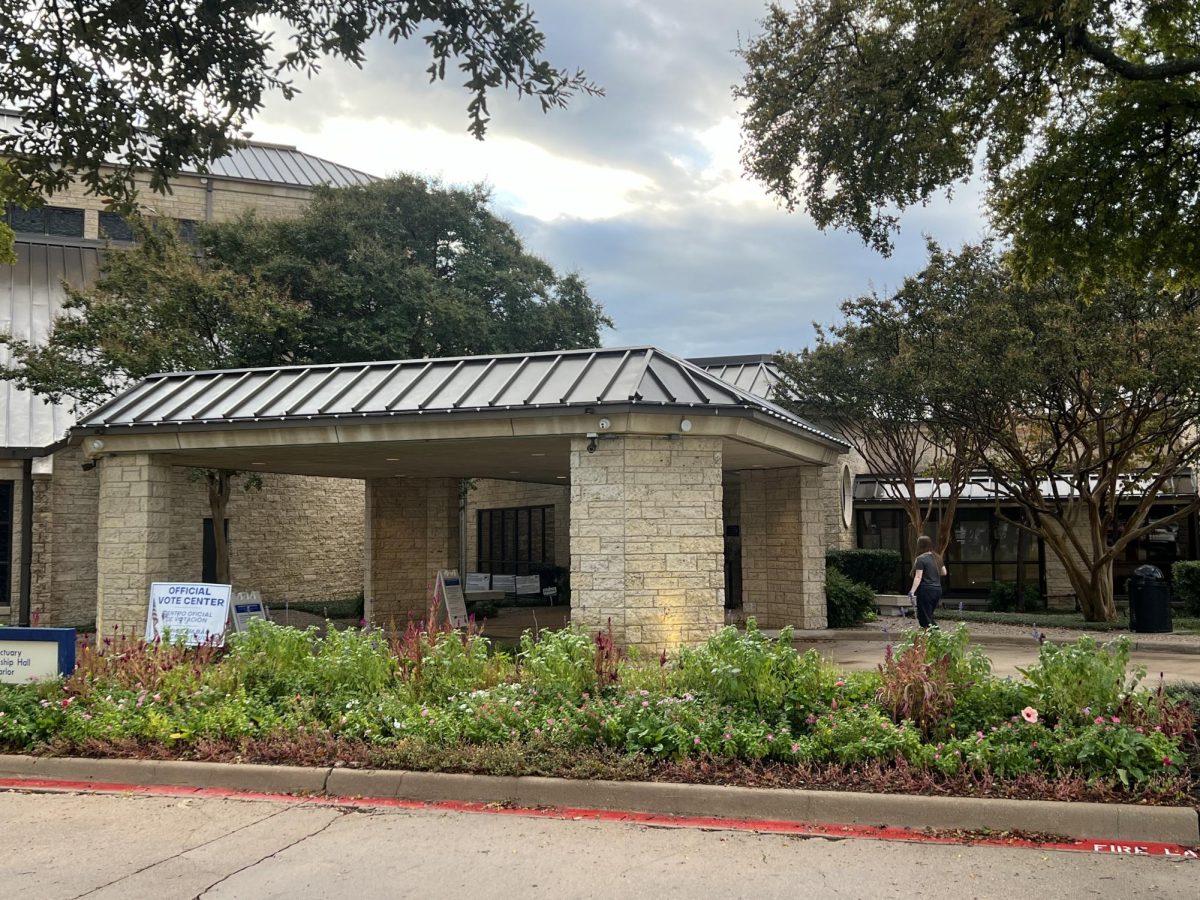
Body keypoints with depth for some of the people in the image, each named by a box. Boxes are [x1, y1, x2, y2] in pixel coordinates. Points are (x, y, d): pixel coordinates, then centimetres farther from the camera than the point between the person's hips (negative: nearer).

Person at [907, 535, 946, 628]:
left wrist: (912, 591, -18)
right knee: (929, 615, 18)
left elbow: (918, 577, -17)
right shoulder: (937, 558, 10)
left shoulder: (920, 559, -11)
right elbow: (944, 572, 19)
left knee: (924, 617, -1)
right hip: (937, 589, 7)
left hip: (925, 590, -7)